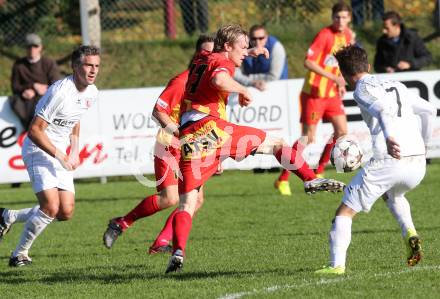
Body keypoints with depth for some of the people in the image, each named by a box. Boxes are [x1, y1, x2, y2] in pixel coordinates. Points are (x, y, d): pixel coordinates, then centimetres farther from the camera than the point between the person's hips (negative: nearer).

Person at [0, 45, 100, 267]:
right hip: (38, 150, -8)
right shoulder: (60, 92, -23)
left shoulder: (91, 93, 3)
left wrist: (74, 152, 11)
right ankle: (19, 255, -3)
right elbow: (34, 130, -21)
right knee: (51, 207, -21)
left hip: (61, 153, 8)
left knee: (66, 212, -1)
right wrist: (59, 155, -21)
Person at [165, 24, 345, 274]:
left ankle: (178, 251, -17)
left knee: (187, 204, 1)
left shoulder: (202, 58, 27)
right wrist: (242, 90, -5)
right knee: (276, 143, 11)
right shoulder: (222, 62, 4)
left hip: (188, 138, 6)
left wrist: (249, 52, 48)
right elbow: (218, 79, -22)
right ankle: (311, 180, 6)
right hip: (210, 126, -6)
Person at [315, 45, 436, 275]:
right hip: (418, 164, 7)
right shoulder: (396, 86, 23)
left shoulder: (362, 90, 3)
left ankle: (337, 265, -10)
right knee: (393, 195, 38)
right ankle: (409, 232, 14)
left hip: (389, 161, -7)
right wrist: (423, 143, 39)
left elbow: (383, 110, -19)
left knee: (344, 212, 3)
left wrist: (389, 137, -35)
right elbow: (429, 110, 28)